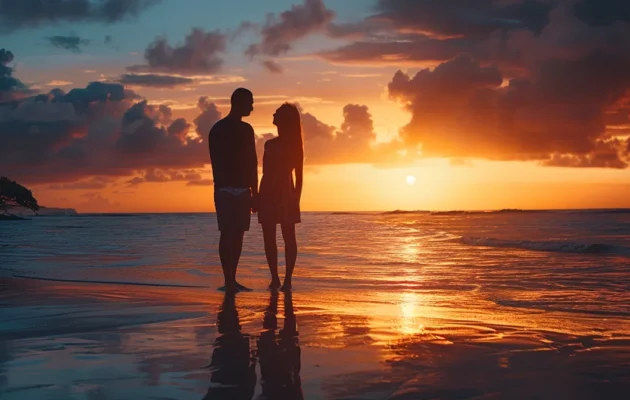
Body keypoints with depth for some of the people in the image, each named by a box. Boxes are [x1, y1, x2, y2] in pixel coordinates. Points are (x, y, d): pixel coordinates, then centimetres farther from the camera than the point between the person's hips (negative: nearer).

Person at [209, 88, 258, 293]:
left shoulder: (246, 129, 16)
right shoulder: (219, 130, -4)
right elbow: (217, 163, -10)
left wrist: (254, 192, 13)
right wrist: (220, 190, -18)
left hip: (243, 190, 6)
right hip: (226, 191, -6)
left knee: (238, 234, 5)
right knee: (227, 234, -8)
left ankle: (233, 280, 9)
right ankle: (228, 281, -8)